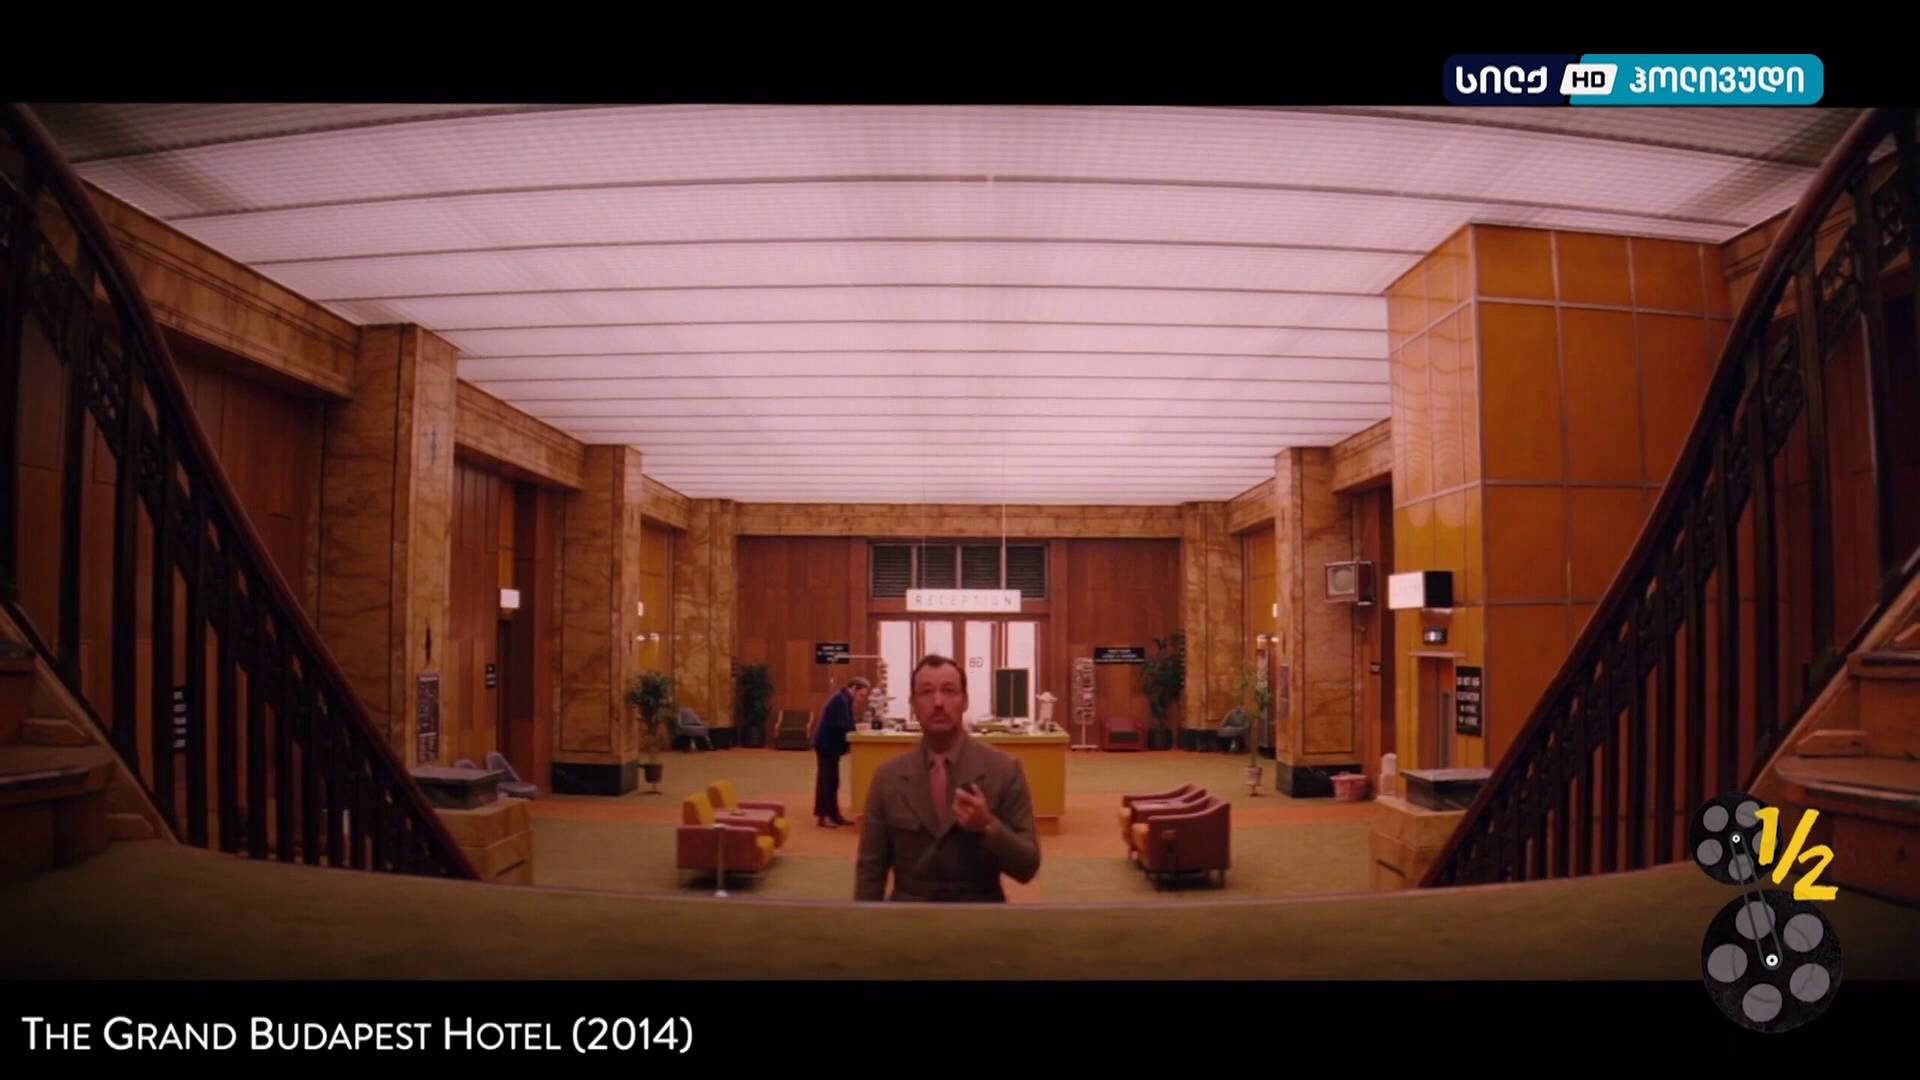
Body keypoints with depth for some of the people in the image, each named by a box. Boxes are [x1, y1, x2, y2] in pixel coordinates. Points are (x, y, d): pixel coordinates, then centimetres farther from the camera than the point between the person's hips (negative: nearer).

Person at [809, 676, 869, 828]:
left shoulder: (844, 699, 13)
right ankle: (823, 816, 0)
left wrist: (857, 723, -3)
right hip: (827, 745, -10)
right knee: (826, 780, -5)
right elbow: (841, 725, -26)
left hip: (830, 745, 10)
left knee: (832, 781, 13)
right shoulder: (841, 699, -19)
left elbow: (845, 722, 13)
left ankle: (833, 815, 18)